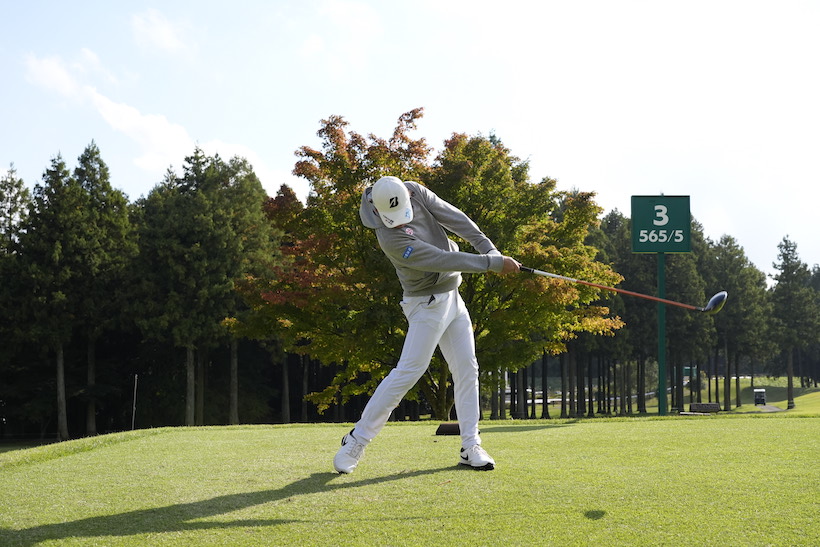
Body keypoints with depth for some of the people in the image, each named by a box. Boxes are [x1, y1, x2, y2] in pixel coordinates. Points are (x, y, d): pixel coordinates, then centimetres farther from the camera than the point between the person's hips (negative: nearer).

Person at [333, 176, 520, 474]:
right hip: (427, 303, -8)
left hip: (452, 297, 8)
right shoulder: (391, 239, -29)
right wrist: (494, 264, -24)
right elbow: (443, 260, -28)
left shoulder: (415, 192, -7)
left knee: (467, 369, 4)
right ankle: (356, 440, -4)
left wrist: (490, 250, -15)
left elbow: (456, 219, -6)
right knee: (408, 371, -13)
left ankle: (471, 447, 8)